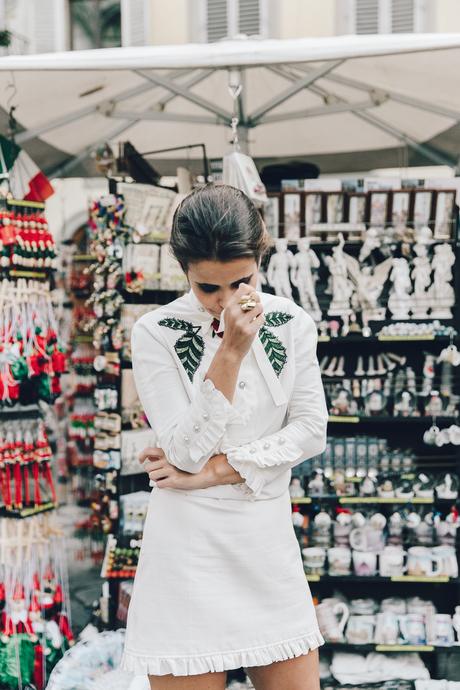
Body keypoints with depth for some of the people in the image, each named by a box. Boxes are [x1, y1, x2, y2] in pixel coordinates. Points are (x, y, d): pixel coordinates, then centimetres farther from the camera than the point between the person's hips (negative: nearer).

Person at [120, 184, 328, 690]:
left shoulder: (291, 324, 2)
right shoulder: (155, 334, -8)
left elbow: (311, 431, -2)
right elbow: (188, 450, -14)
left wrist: (217, 470, -11)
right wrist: (231, 352, -21)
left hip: (268, 538, 3)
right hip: (189, 547, -3)